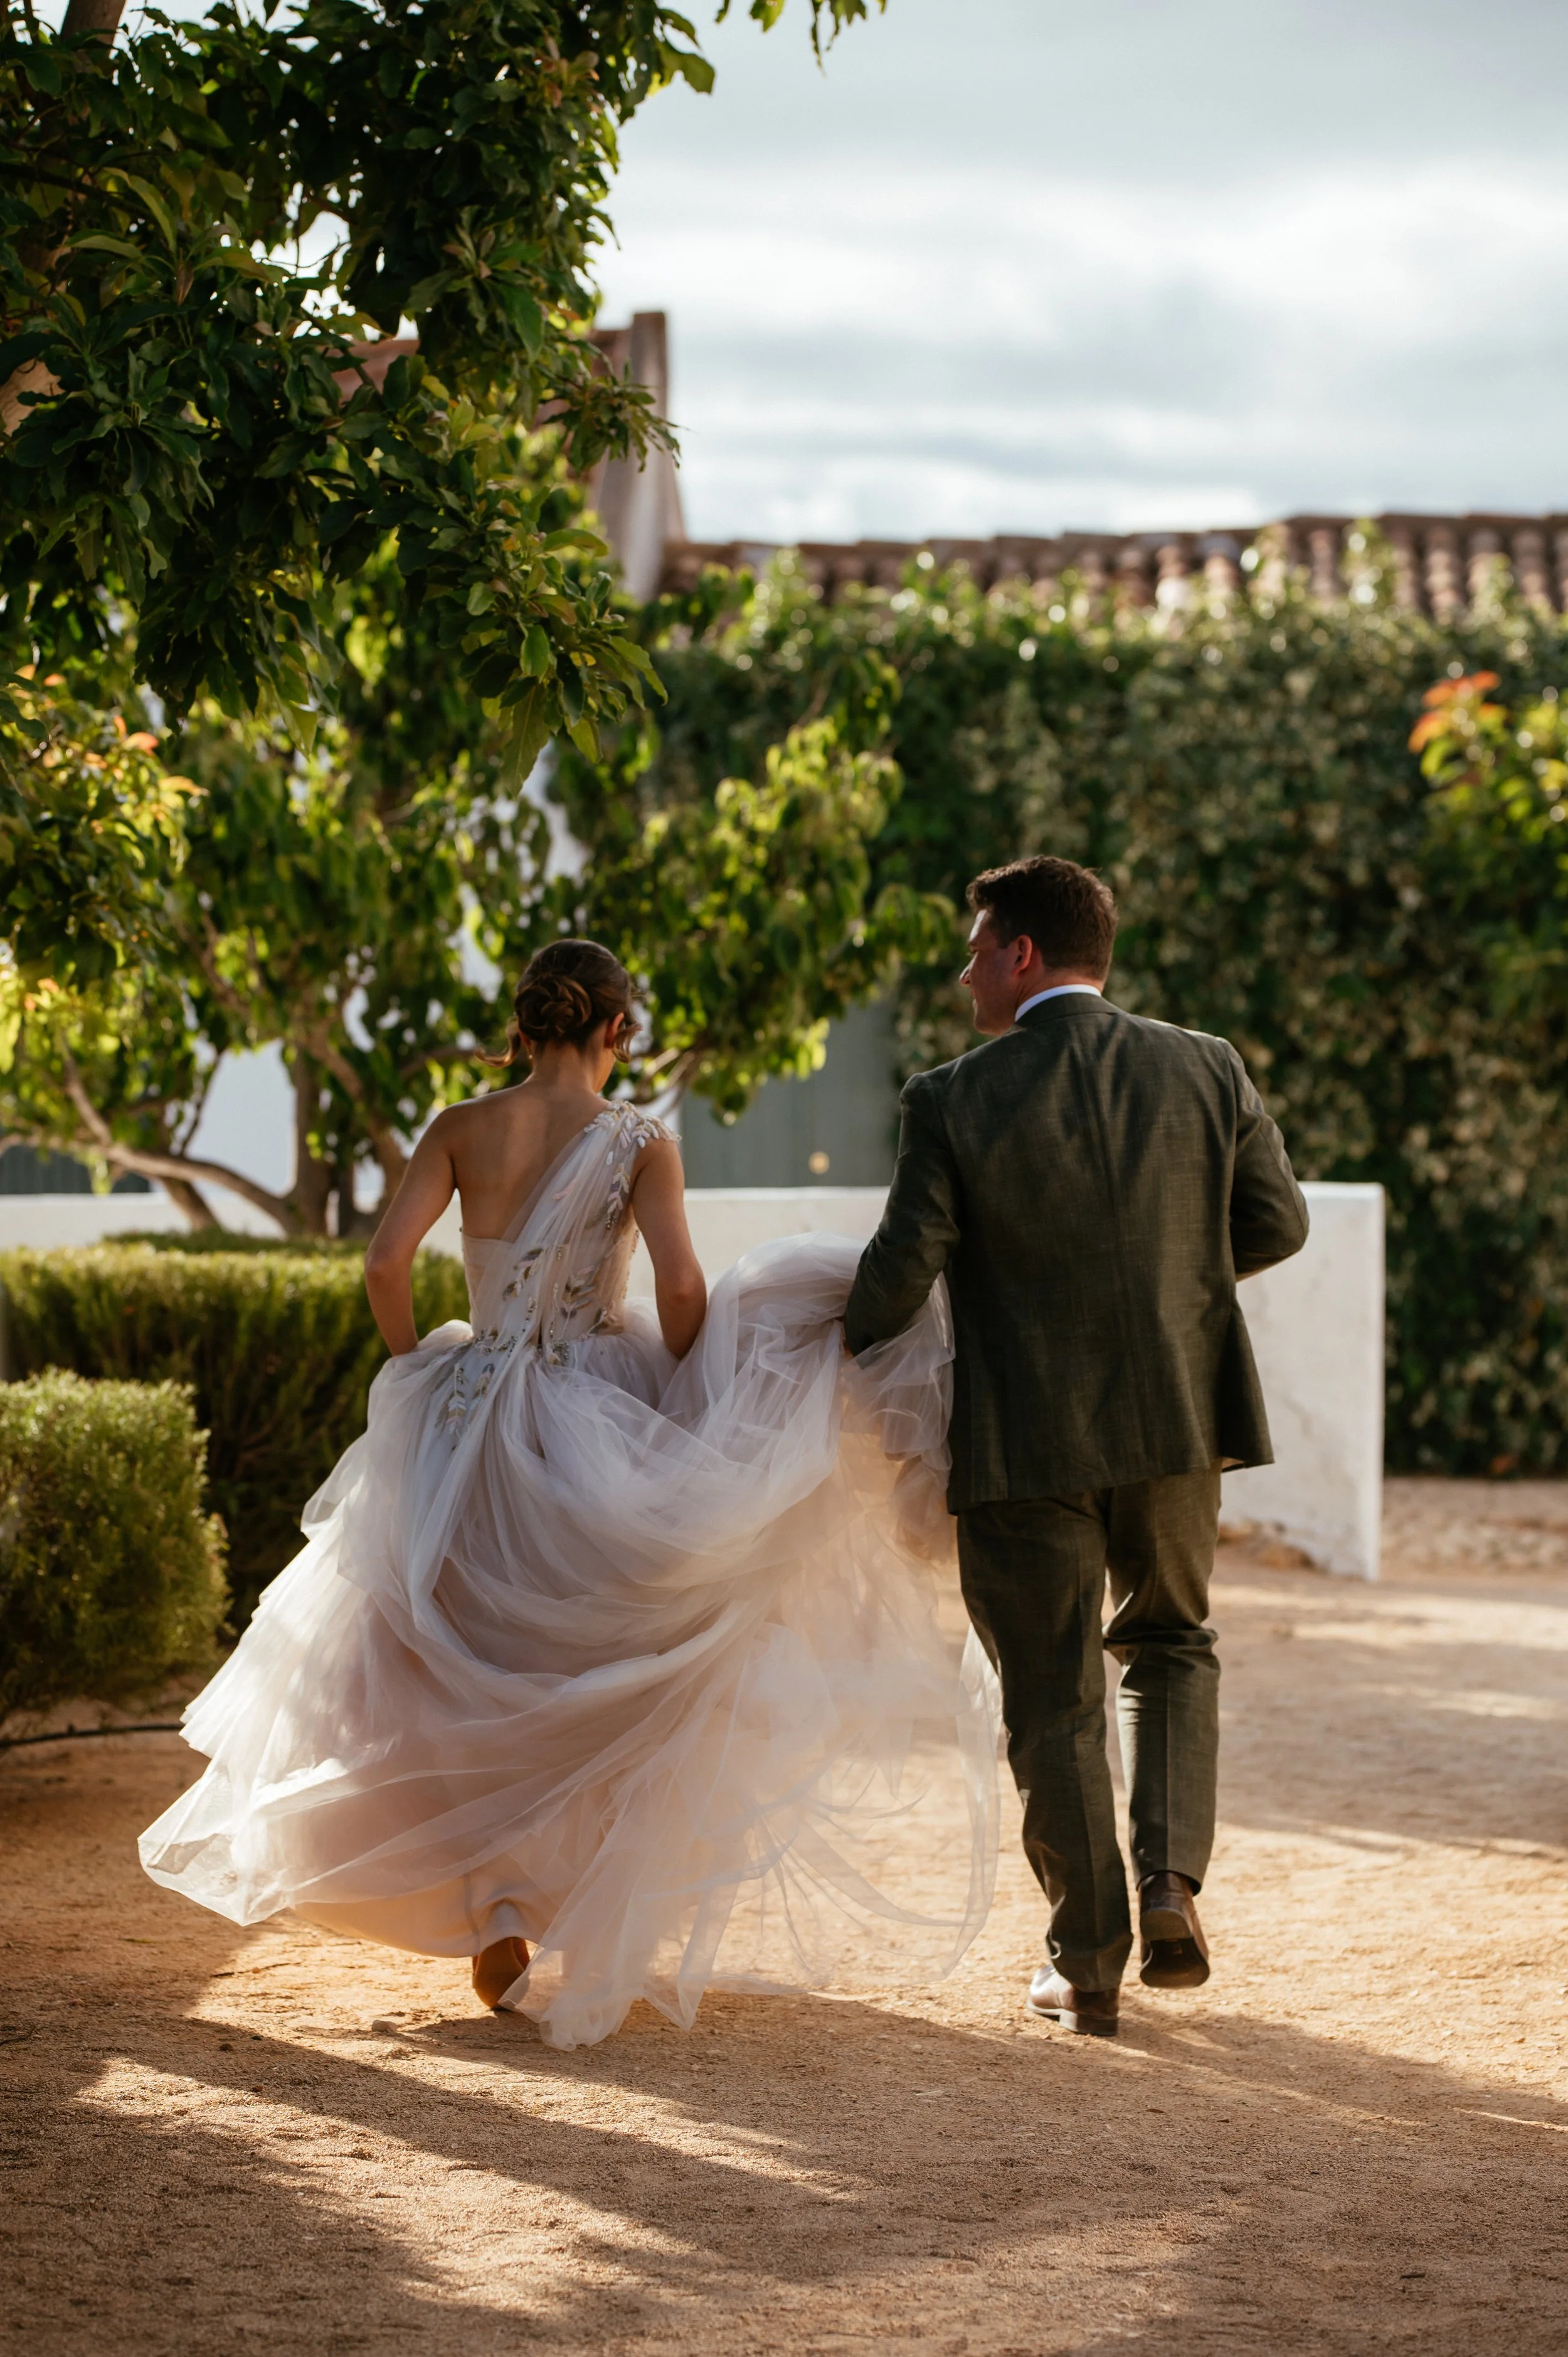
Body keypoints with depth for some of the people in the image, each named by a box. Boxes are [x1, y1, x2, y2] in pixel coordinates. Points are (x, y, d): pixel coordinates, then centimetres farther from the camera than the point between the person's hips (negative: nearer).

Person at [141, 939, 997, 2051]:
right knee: (601, 1674, 14)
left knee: (482, 1677, 13)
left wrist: (417, 1369, 5)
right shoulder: (640, 1141, -6)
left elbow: (386, 1263, -9)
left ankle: (497, 1916, 1)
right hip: (598, 1416, -2)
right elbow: (681, 1288, -16)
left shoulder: (461, 1130, -1)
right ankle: (614, 1919, 16)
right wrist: (680, 1406, -2)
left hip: (473, 1421, 2)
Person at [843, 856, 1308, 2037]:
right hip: (1178, 1415, 3)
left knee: (1055, 1701, 10)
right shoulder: (1207, 1071, -2)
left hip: (1027, 1439, -2)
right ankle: (1170, 1878, 4)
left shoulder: (954, 1100, -11)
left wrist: (847, 1363, 10)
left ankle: (1088, 1967, 13)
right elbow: (1277, 1223, 5)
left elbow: (901, 1272, -10)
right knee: (1169, 1644, 24)